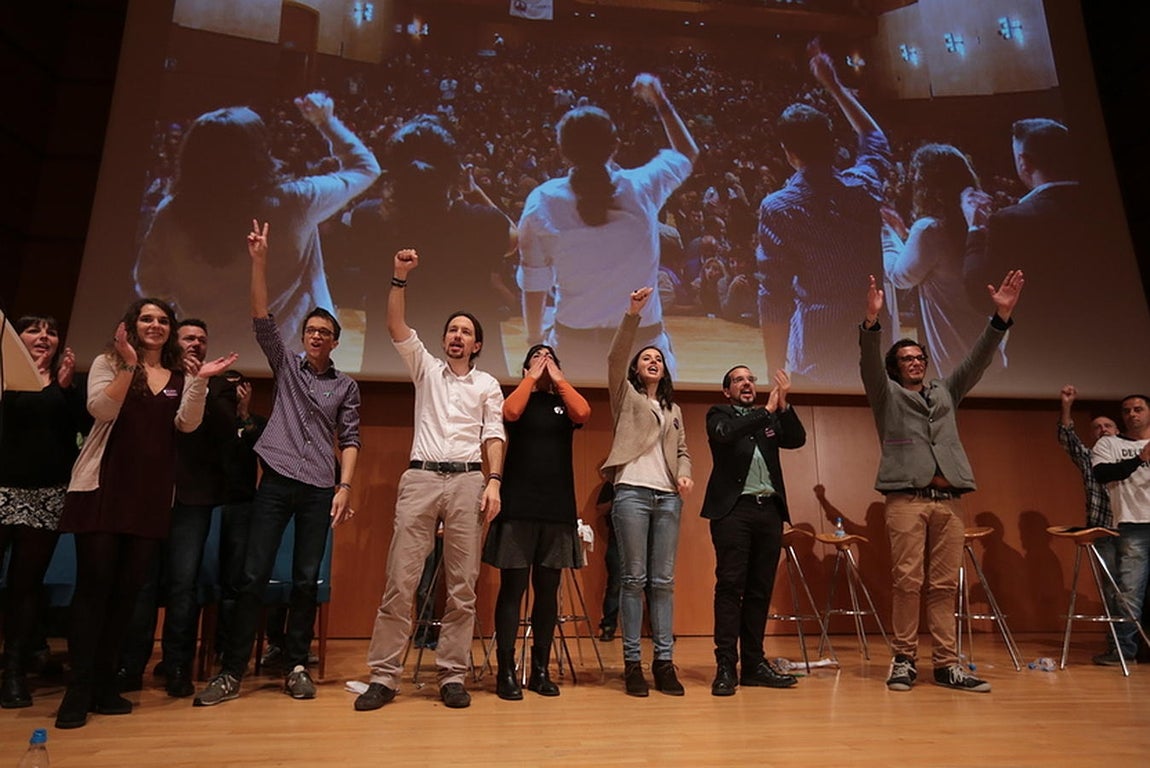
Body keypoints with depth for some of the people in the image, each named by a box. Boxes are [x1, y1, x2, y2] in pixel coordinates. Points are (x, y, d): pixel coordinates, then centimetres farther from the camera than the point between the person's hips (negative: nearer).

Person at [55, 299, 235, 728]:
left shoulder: (181, 374, 12)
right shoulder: (108, 363, 6)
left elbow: (187, 424, -3)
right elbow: (101, 409, -11)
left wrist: (200, 382, -17)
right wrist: (129, 365, -19)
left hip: (151, 494, 3)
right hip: (104, 487, -3)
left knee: (128, 587, 6)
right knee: (94, 584, -4)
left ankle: (104, 683, 16)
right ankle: (79, 689, 4)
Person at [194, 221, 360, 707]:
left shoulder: (346, 386, 11)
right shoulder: (286, 366, 12)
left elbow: (349, 440, 5)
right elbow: (261, 318, 0)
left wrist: (344, 487, -7)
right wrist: (260, 260, -8)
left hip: (320, 489, 0)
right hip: (276, 482, 0)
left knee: (306, 581, 3)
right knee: (253, 576, -3)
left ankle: (296, 668, 14)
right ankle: (231, 672, 6)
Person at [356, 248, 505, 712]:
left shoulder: (488, 385, 15)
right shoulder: (425, 368, 15)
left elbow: (493, 436, 6)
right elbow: (397, 327, 3)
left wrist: (494, 482, -7)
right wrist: (400, 277, -6)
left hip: (467, 481, 0)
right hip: (421, 478, 0)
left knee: (462, 586, 1)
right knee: (400, 581, -3)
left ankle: (452, 675, 9)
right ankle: (384, 676, 4)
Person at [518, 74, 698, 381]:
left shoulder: (541, 202, -8)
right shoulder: (642, 188, -8)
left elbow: (534, 282, 0)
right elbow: (688, 152, 15)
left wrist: (535, 335, 15)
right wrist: (660, 101, 24)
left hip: (572, 347, 0)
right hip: (642, 345, 0)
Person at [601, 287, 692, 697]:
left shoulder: (674, 410, 24)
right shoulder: (626, 396, 11)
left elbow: (682, 450, 20)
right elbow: (615, 358, -5)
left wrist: (685, 474, -3)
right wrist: (633, 315, -15)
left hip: (668, 497, 4)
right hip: (632, 492, -4)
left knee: (664, 581, 3)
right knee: (634, 579, -4)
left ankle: (664, 662, 8)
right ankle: (632, 662, 2)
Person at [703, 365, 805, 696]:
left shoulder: (771, 418, 20)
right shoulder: (719, 415, 9)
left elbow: (797, 439, 4)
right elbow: (726, 433, -14)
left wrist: (784, 405, -8)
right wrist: (767, 411, -11)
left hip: (768, 509, 4)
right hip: (733, 509, -4)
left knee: (760, 589, 6)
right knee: (730, 585, -7)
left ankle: (754, 663, 15)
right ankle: (725, 666, -2)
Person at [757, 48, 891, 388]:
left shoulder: (777, 208, -10)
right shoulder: (862, 186, 2)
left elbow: (774, 299, -14)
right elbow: (874, 138, 28)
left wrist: (775, 374, -6)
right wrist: (833, 85, 35)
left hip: (819, 358, -4)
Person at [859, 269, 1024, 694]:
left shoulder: (945, 391, 23)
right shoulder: (887, 394, 11)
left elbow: (977, 360, 14)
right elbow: (869, 364, -7)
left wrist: (1001, 316, 1)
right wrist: (872, 320, -24)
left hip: (948, 500, 4)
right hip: (906, 499, -4)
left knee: (944, 585, 4)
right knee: (907, 582, -5)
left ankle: (946, 663, 10)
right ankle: (904, 659, 5)